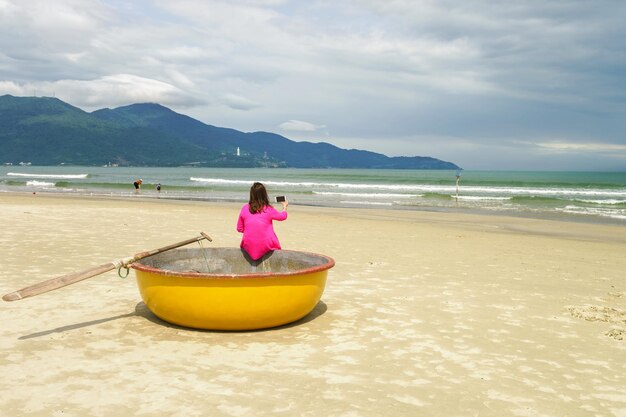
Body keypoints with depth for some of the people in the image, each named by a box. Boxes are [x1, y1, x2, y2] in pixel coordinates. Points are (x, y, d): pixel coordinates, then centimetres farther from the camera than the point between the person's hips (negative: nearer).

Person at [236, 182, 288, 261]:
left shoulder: (245, 209, -1)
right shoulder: (268, 209, -7)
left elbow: (239, 229, 5)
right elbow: (283, 216, 13)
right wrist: (285, 206, 32)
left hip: (249, 248, 3)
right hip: (265, 247, -3)